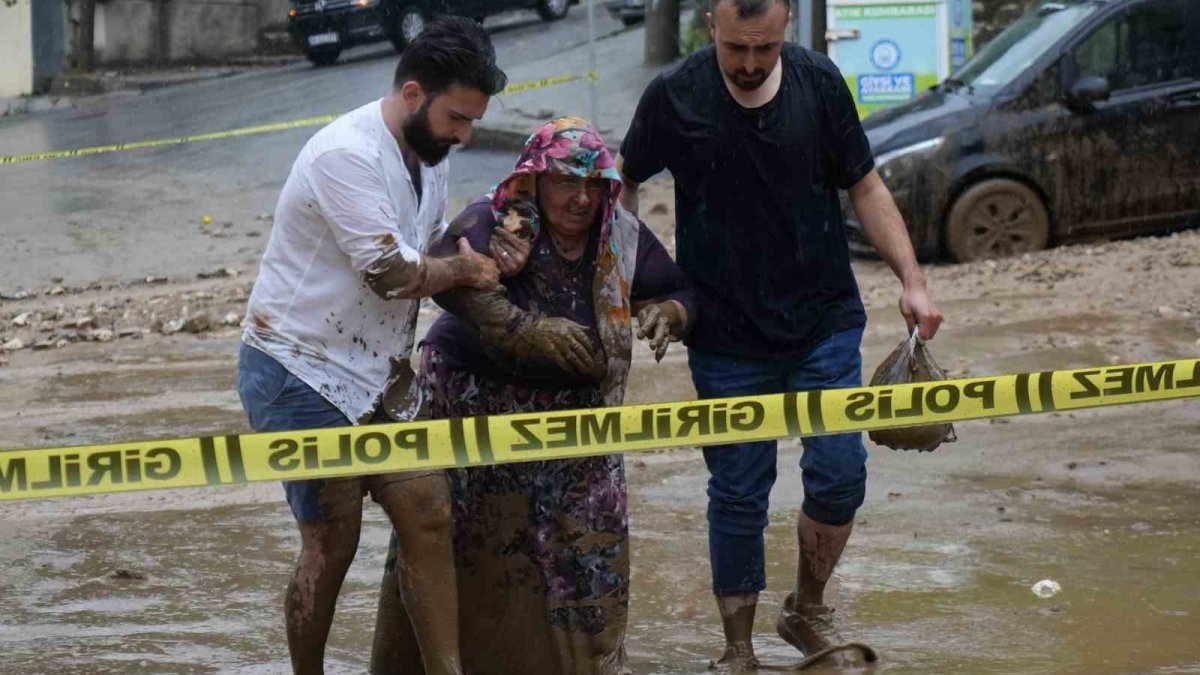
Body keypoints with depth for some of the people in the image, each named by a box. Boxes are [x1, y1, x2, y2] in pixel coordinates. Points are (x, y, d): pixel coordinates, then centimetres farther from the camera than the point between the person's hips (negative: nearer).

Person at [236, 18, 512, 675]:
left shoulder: (430, 154, 9)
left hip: (376, 374, 8)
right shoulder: (346, 154, -21)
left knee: (428, 517, -2)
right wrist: (464, 268, -7)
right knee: (332, 542, -2)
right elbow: (392, 273, -24)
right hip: (302, 373, -8)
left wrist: (492, 253, -3)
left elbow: (429, 255, 17)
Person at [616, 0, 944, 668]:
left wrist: (912, 279, -4)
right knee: (739, 494, 3)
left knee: (840, 474, -1)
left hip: (826, 320, 2)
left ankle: (808, 613, 24)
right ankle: (738, 649, 18)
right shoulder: (675, 98, -8)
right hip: (727, 335, -1)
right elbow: (624, 182, 7)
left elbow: (866, 187, 4)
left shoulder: (819, 83, -4)